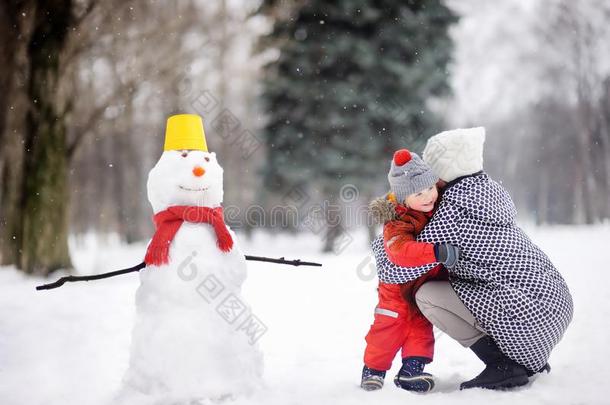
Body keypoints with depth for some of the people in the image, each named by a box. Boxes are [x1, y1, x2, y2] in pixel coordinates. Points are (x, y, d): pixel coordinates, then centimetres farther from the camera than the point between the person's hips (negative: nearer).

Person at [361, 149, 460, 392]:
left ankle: (412, 369, 10)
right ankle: (373, 370, 15)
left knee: (421, 327, 5)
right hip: (400, 284, -5)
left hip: (430, 283, 5)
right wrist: (436, 252, -56)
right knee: (389, 327, -1)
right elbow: (401, 251, -48)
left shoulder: (439, 204, -8)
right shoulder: (397, 223, -30)